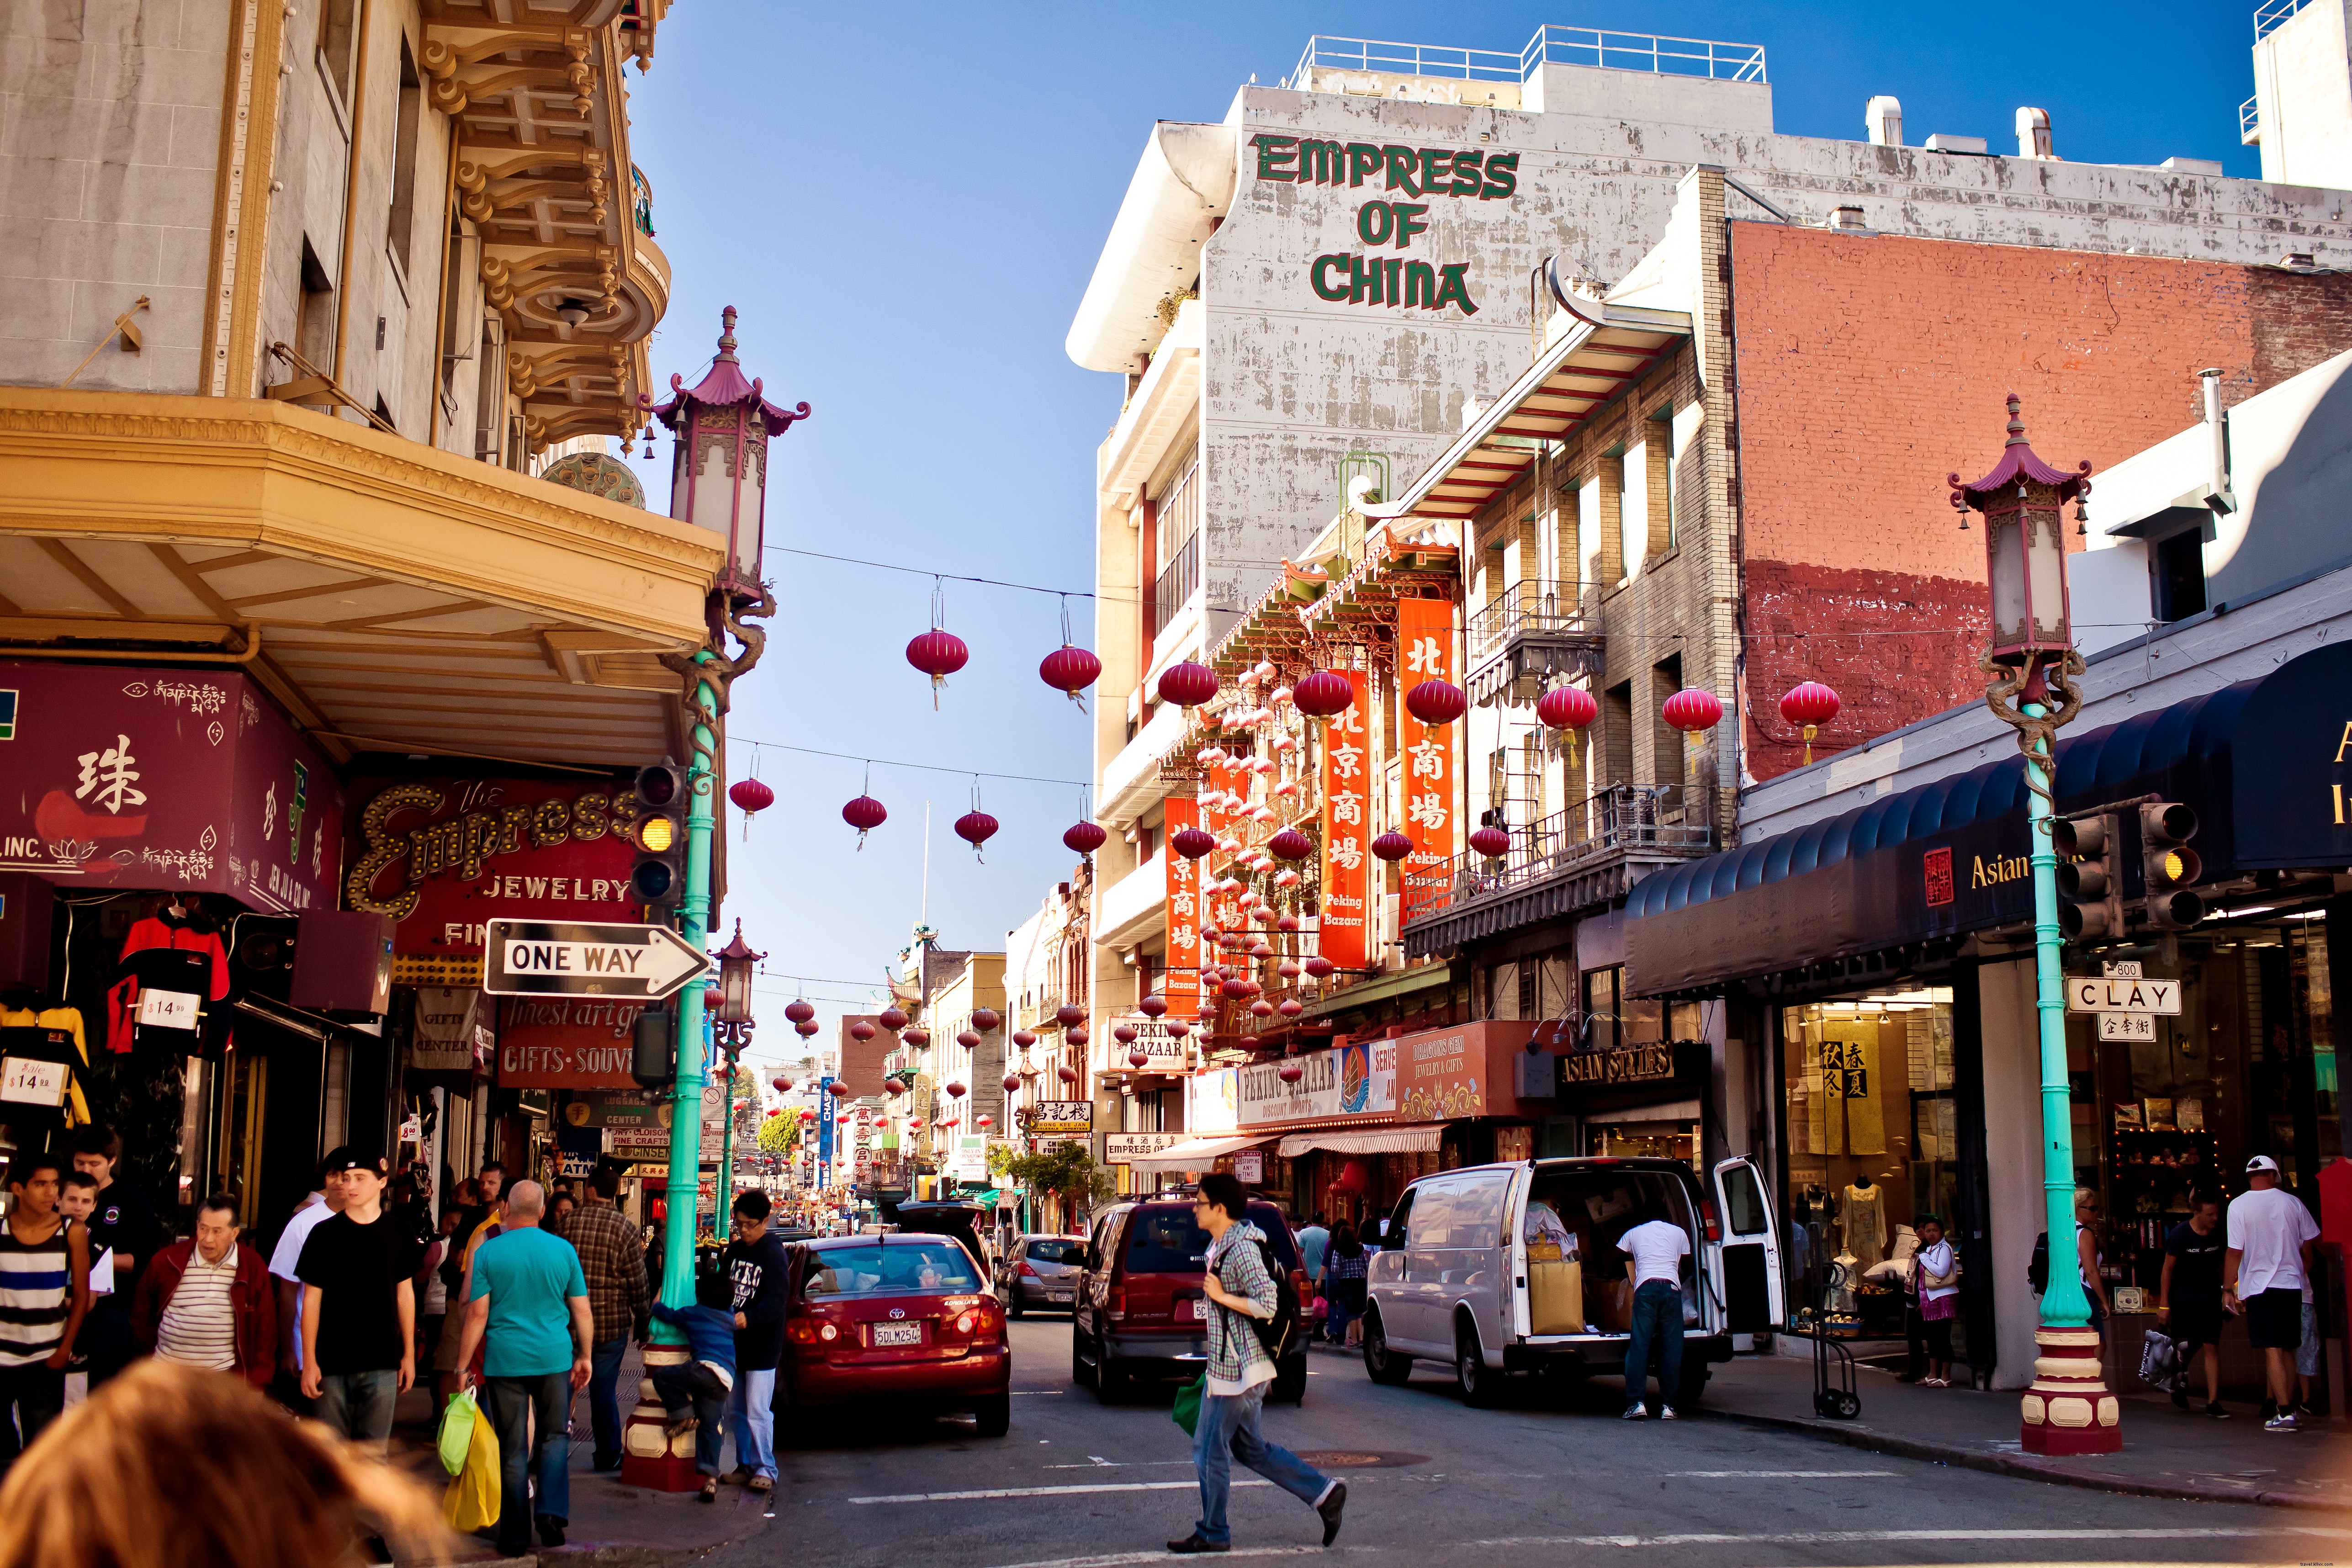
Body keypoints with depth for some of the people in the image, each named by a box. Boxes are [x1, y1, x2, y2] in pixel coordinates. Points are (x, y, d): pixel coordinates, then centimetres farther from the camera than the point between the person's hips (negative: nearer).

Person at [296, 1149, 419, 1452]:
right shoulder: (325, 1233, -1)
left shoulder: (398, 1234, 4)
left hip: (382, 1365, 1)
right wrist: (309, 1361, -4)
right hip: (331, 1363, -1)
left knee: (374, 1451, 4)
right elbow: (312, 1299, 0)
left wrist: (409, 1354, 9)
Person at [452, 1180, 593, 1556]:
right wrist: (585, 1356, 15)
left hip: (506, 1359, 0)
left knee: (513, 1449, 7)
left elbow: (477, 1315, -5)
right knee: (554, 1437, 16)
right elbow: (583, 1312, 3)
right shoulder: (563, 1250, 0)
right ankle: (552, 1512, -1)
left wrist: (463, 1366, 1)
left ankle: (516, 1536, 11)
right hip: (555, 1357, 1)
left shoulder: (488, 1252, -3)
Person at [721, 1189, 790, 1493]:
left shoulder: (774, 1255, -13)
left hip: (762, 1348, -8)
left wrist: (748, 1317, -37)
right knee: (735, 1410, 12)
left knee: (758, 1411, -8)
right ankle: (745, 1465, 22)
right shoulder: (734, 1251, 11)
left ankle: (765, 1470, 0)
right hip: (733, 1344, 8)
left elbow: (777, 1300, -22)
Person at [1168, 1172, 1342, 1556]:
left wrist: (1220, 1296, -21)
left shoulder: (1241, 1249, -20)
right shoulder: (1220, 1246, 11)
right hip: (1227, 1365, 10)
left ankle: (1212, 1534, 14)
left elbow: (1267, 1305, -26)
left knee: (1211, 1451, 1)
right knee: (1249, 1448, 16)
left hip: (1236, 1370, -10)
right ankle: (1325, 1493, 19)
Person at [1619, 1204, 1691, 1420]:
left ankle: (1636, 1404, -11)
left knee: (1639, 1345, -3)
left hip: (1645, 1287, -1)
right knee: (1672, 1347, 3)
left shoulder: (1633, 1234, 24)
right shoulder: (1679, 1232, 24)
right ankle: (1667, 1406, 1)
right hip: (1671, 1288, 1)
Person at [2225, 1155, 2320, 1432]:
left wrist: (2228, 1289, 1)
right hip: (2292, 1284, 3)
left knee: (2273, 1350, -3)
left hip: (2259, 1286, -3)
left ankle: (2284, 1413, -8)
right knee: (2288, 1350, 13)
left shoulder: (2239, 1206, -7)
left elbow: (2235, 1253, -8)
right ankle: (2287, 1407, 17)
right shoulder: (2293, 1202, 2)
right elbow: (2307, 1247, 10)